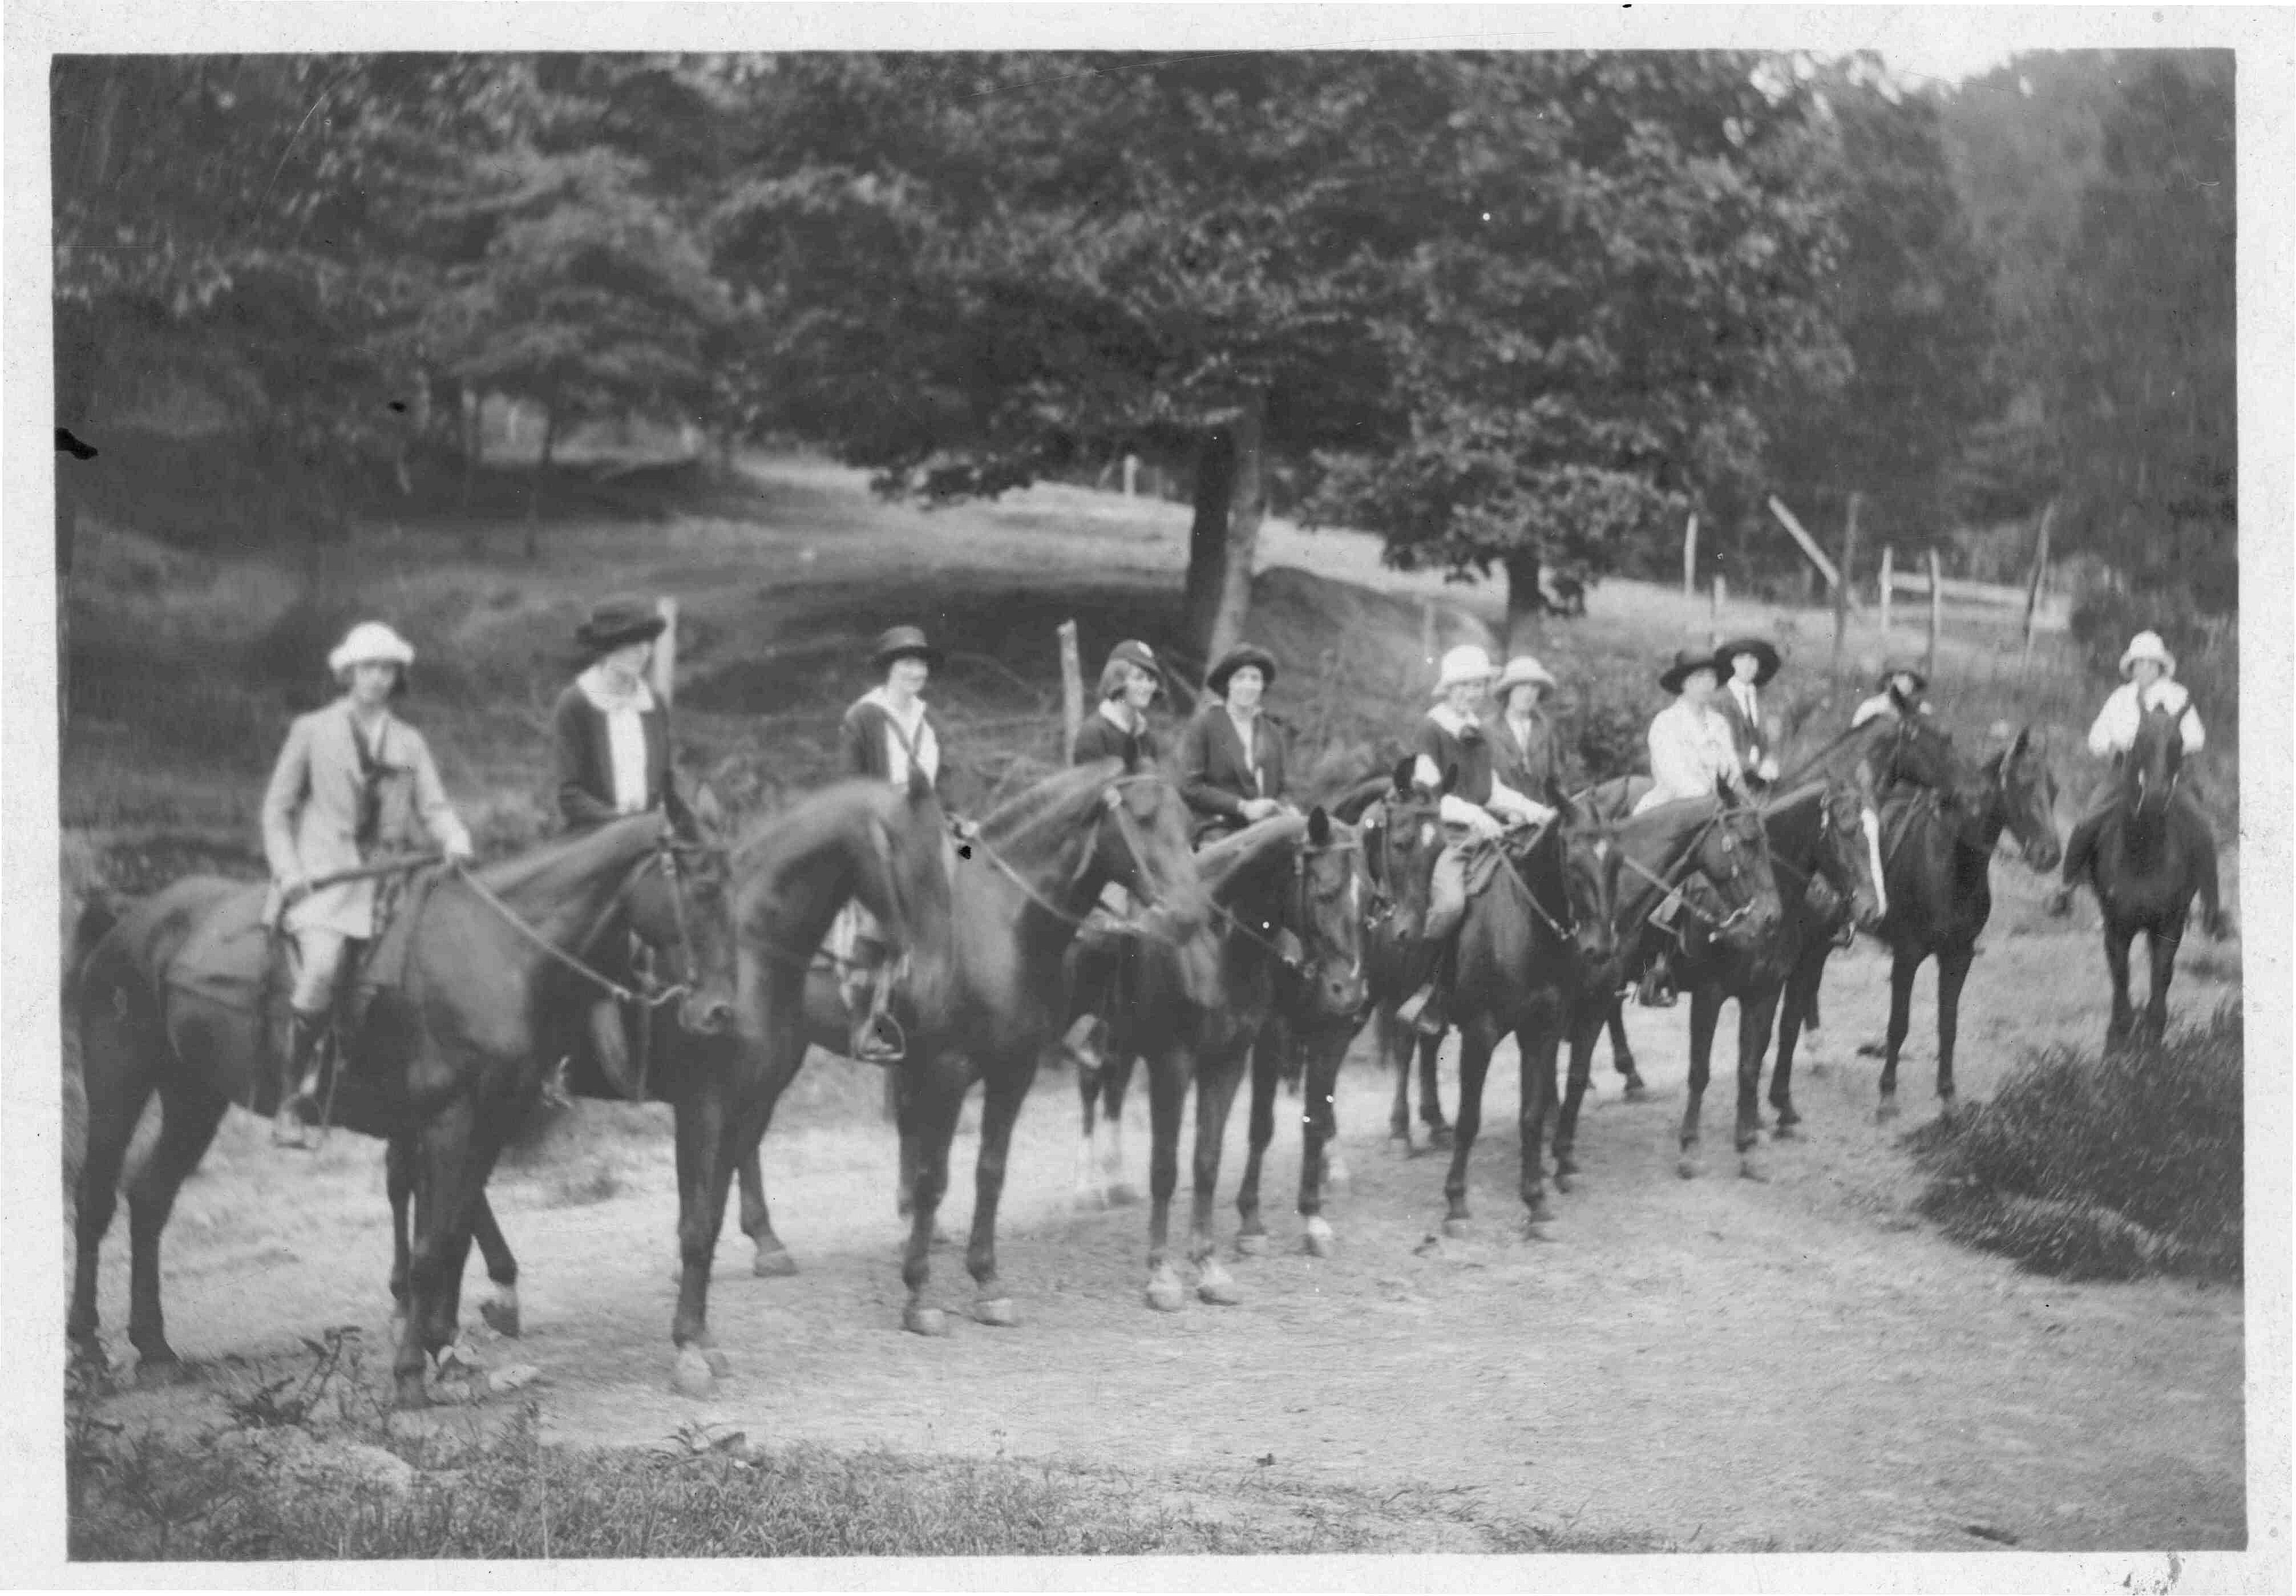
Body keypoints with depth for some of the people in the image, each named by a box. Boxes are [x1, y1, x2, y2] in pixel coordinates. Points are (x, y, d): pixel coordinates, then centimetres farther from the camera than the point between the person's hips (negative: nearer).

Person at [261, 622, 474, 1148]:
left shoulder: (409, 742, 18)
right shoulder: (312, 731, 10)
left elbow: (434, 806, 9)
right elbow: (277, 808, 10)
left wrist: (455, 840, -13)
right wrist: (287, 870, -5)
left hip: (389, 876, 4)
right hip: (322, 874, -4)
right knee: (321, 969, -27)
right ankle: (291, 1096, -15)